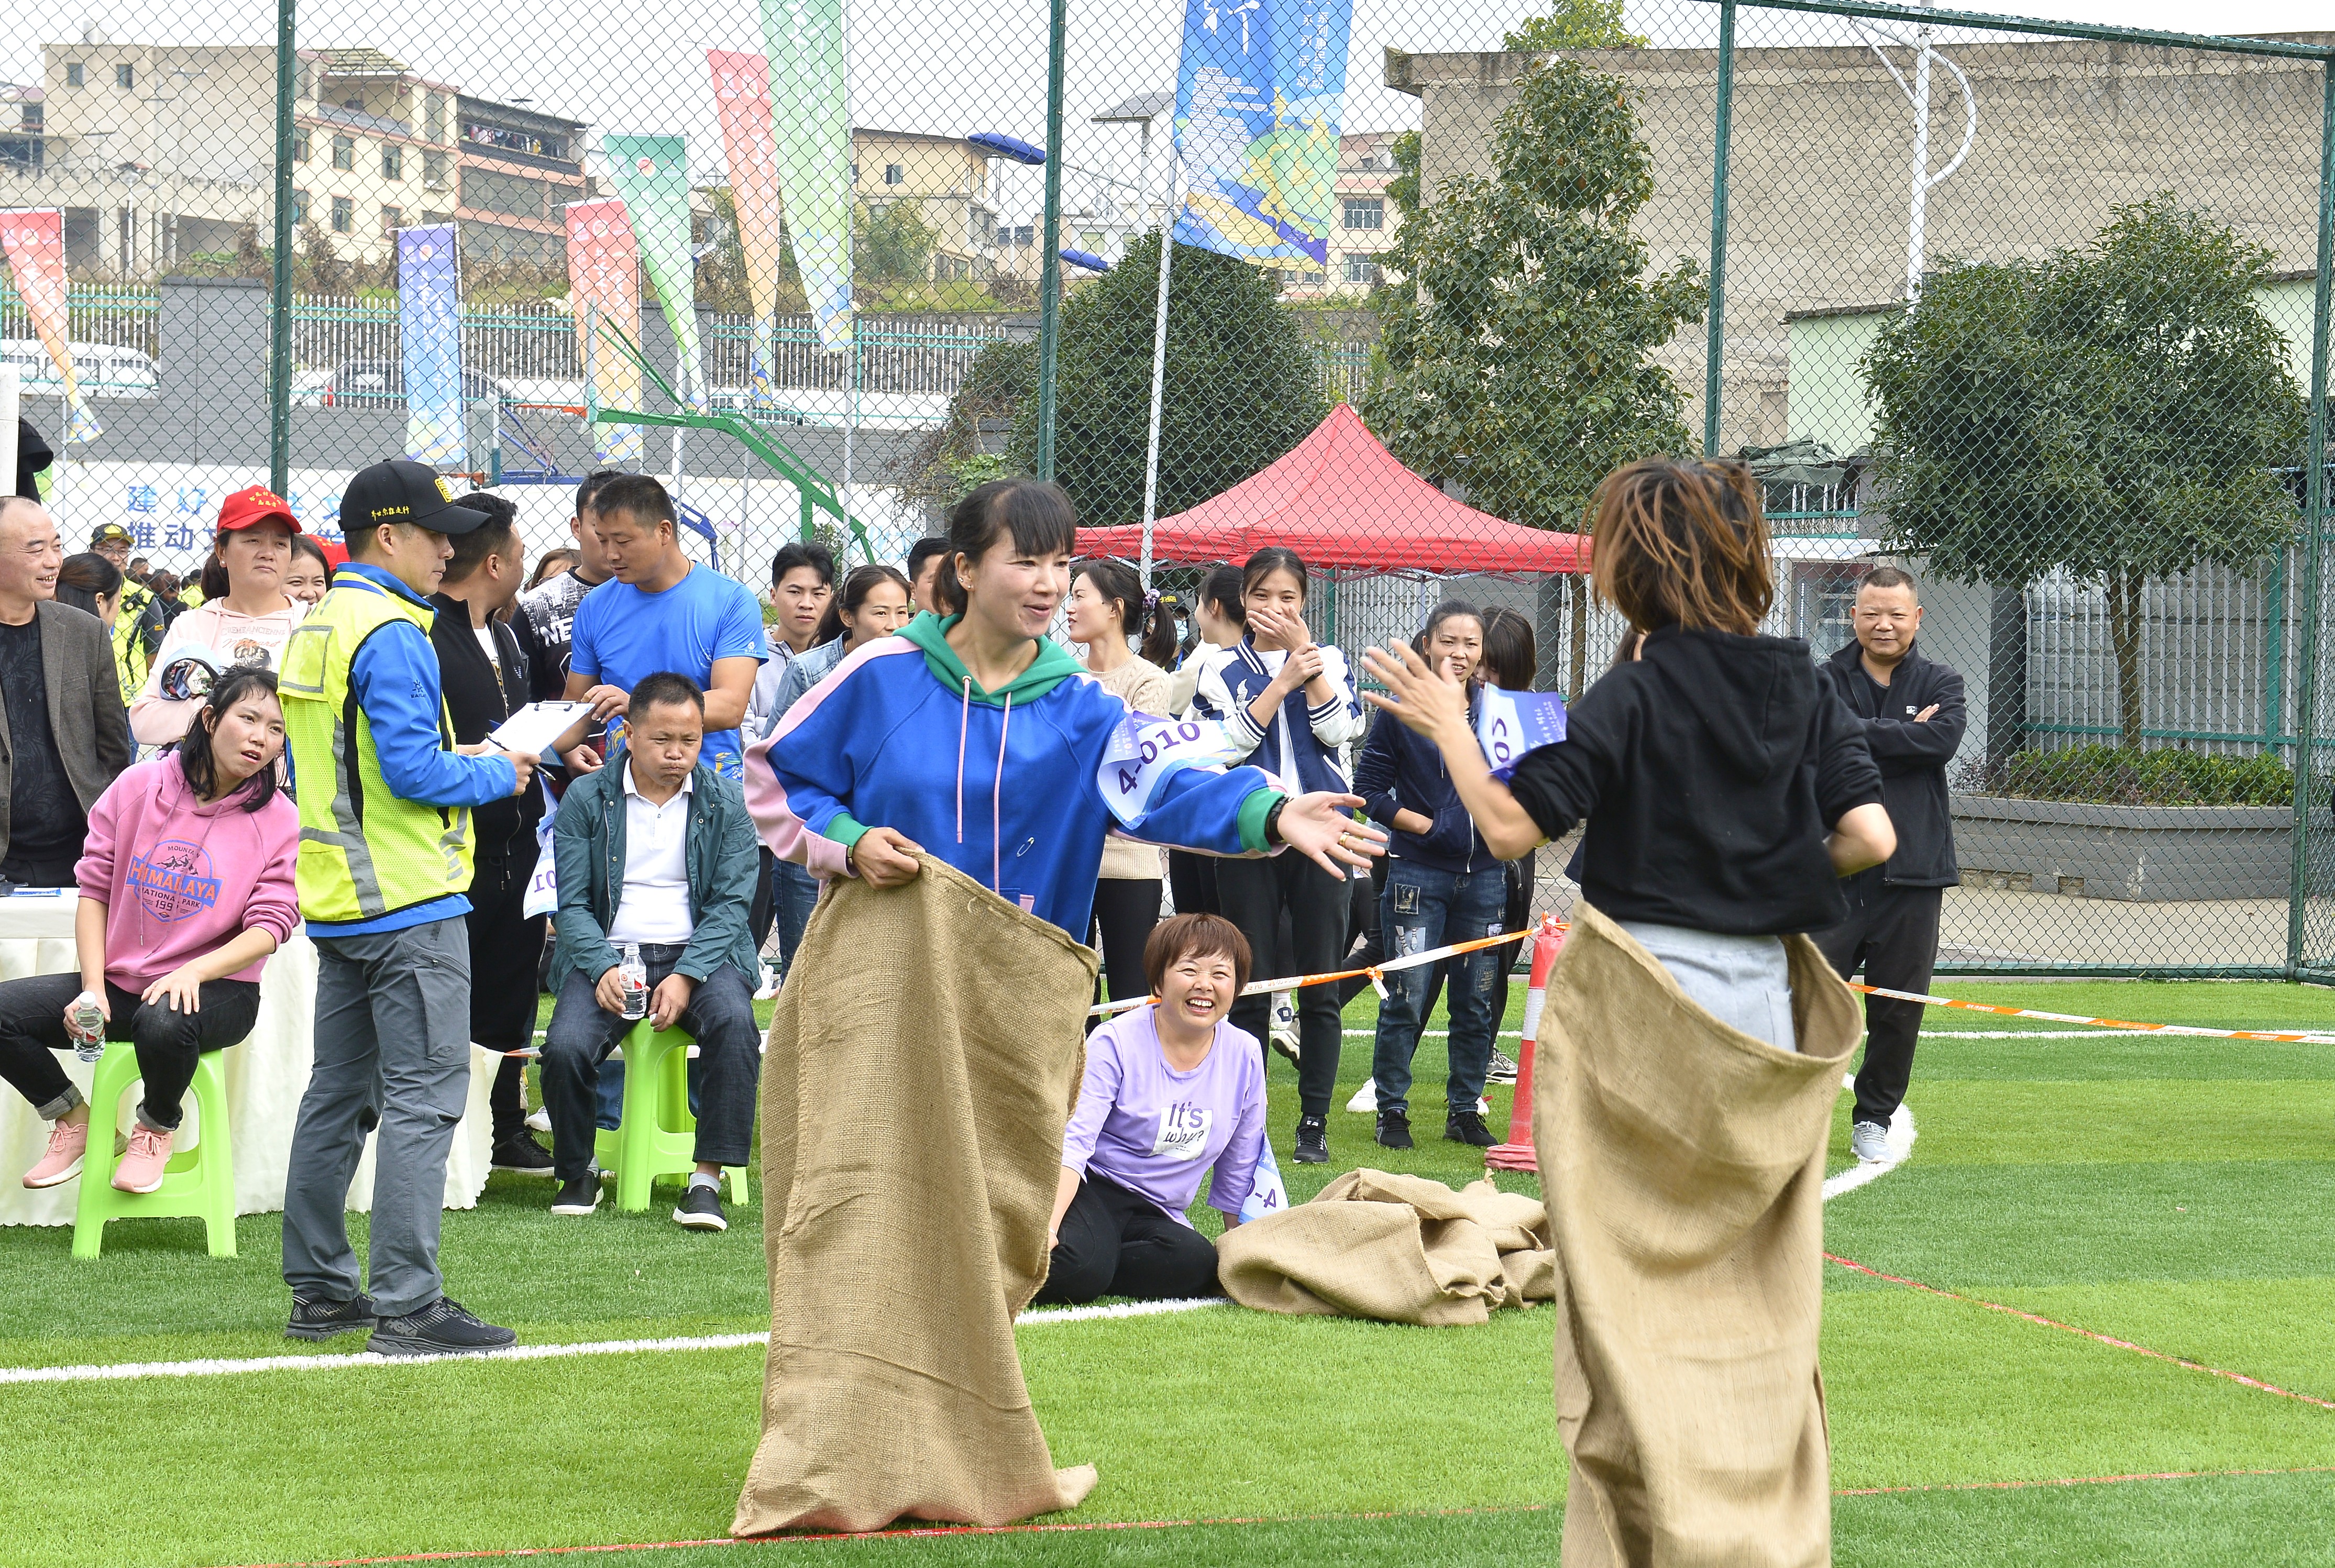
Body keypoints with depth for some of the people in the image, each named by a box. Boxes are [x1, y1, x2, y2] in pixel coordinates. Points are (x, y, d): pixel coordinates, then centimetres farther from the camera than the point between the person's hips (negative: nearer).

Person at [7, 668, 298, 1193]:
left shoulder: (278, 820, -4)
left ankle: (157, 1130, -4)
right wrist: (93, 986, -9)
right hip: (120, 984, 3)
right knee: (7, 1009, -17)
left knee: (164, 1022, -39)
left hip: (215, 989, -3)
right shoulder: (137, 787, 1)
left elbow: (270, 925, -11)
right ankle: (73, 1121, 9)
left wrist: (194, 972, -28)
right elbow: (94, 888, 3)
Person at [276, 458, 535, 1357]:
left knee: (338, 1094, 15)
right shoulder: (391, 634, -16)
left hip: (335, 898, 10)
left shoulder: (318, 628, 14)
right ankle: (406, 1306, -11)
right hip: (410, 901, -10)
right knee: (424, 1097, -8)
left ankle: (319, 1289, 21)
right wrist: (496, 776, -6)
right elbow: (412, 768, -23)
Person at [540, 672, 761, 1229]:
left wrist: (686, 976, -17)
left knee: (734, 1022, -33)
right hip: (609, 954, 0)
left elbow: (731, 904, -1)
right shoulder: (586, 799, 6)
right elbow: (573, 904, 1)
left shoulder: (726, 803, 6)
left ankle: (707, 1179, -26)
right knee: (565, 1046, -28)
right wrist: (603, 970, -19)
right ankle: (576, 1173, -1)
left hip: (700, 953, 0)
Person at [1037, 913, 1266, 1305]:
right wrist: (1047, 1226, -32)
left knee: (1199, 1266, -31)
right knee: (1082, 1264, -37)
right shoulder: (1117, 1043, -10)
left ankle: (1074, 1278, -14)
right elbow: (1071, 1143, -17)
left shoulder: (1245, 1057, 2)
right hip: (1090, 1190, -4)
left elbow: (1239, 1171, 14)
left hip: (1159, 1214, 4)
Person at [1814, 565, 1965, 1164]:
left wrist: (1859, 733, -13)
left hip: (1913, 870, 1)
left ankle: (1874, 1118, 20)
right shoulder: (1824, 681, 6)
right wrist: (1901, 734, -14)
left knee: (1899, 1006, 6)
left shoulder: (1940, 685, 8)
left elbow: (1943, 739, -13)